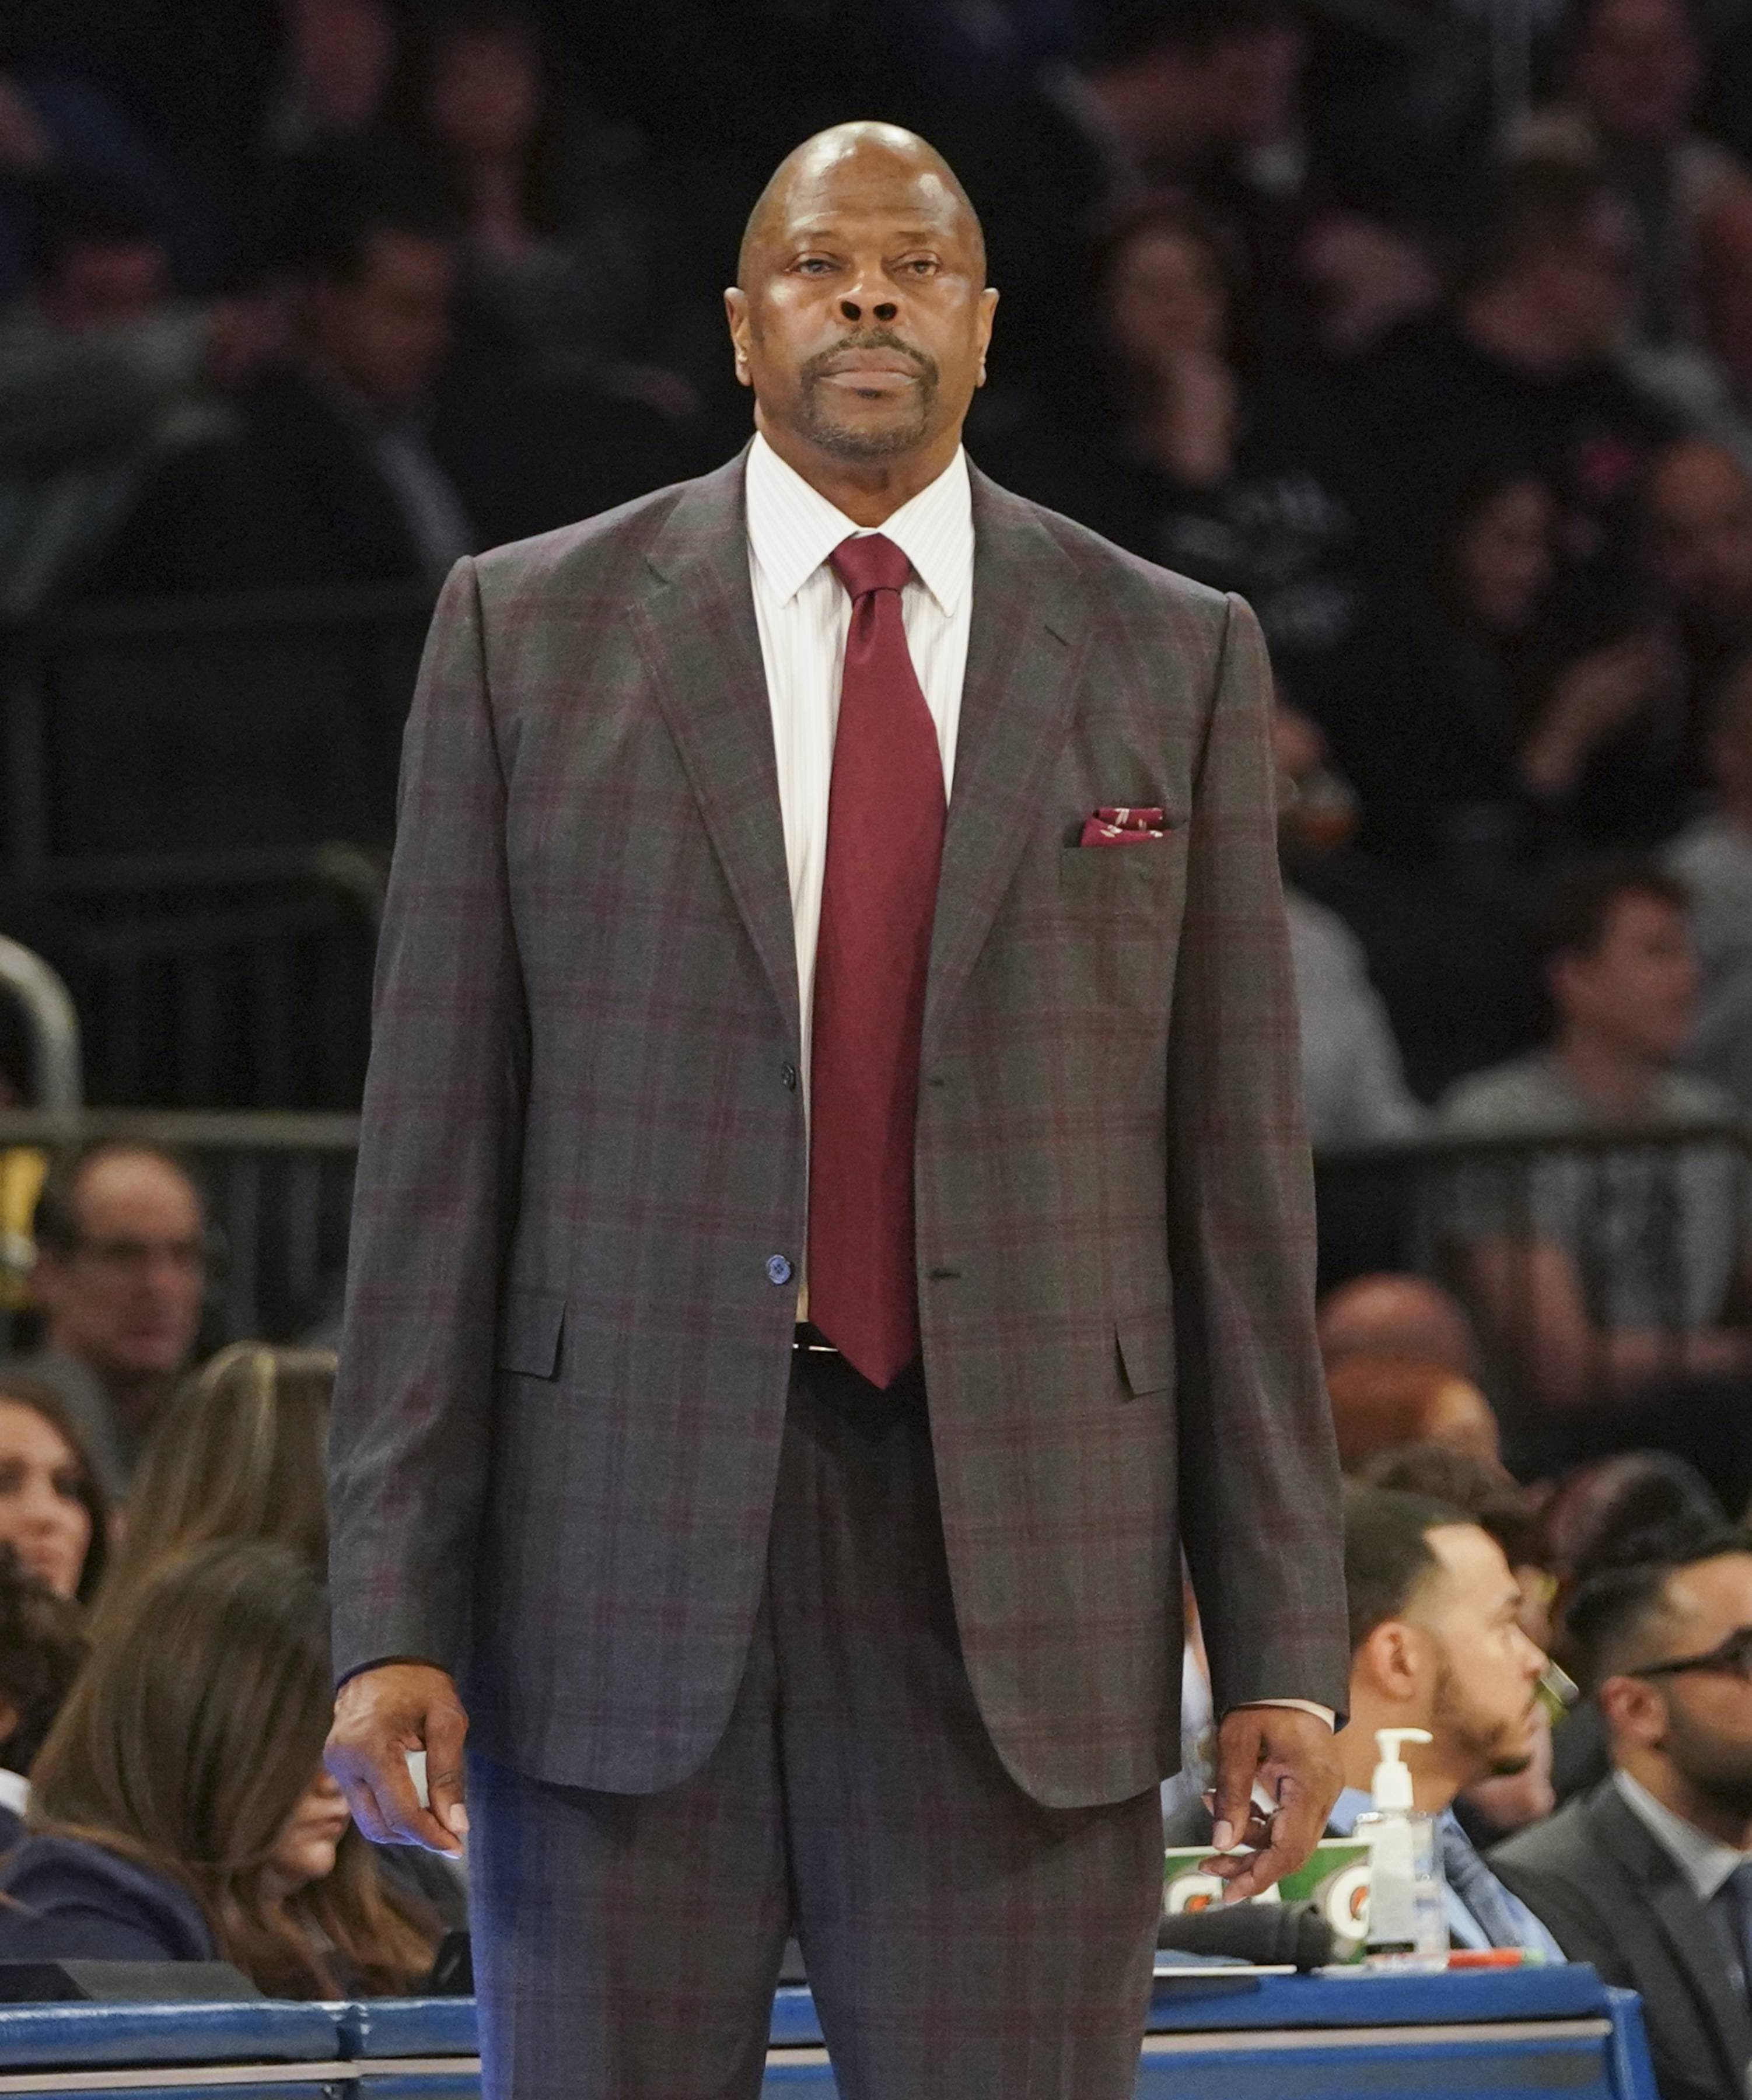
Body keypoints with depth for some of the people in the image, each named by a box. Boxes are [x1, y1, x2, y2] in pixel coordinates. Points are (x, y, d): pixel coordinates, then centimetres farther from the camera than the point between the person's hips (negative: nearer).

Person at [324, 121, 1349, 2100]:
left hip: (1017, 1583, 0)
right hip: (624, 1554, 0)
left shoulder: (1174, 661, 8)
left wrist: (1284, 1642, 2)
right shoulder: (532, 632, 5)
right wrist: (391, 1614, -4)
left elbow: (1235, 1173, 7)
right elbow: (435, 1143, 3)